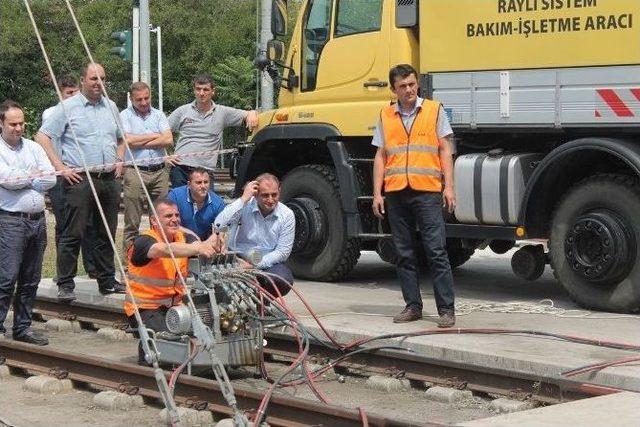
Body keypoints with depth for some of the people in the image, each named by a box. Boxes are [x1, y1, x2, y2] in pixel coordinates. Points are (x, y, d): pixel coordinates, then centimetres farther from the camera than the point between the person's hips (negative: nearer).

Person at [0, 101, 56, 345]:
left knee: (31, 280, 9)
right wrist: (34, 176, -1)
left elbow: (51, 179, 4)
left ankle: (23, 327, 17)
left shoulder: (34, 148, 14)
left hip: (37, 220, 6)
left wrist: (21, 180, -6)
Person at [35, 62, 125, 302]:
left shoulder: (110, 107, 15)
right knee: (73, 234, -6)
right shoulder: (68, 107, -3)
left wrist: (119, 163, 14)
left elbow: (120, 139, 30)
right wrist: (61, 167, -10)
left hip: (109, 179, 6)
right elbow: (42, 137, -5)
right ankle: (65, 285, -1)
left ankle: (107, 281, 19)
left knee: (106, 233, 10)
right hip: (80, 180, -6)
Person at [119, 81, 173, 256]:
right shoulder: (125, 115, 4)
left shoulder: (158, 115, 13)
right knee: (132, 222, -2)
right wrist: (155, 136, 0)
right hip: (135, 172, -3)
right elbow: (128, 140, -11)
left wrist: (141, 143, -6)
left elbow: (168, 139, -1)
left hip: (160, 171, 3)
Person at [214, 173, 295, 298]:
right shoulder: (244, 207, -7)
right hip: (238, 259, -1)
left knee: (283, 280, -30)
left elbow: (283, 251, -6)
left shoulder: (287, 215, -3)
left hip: (268, 263, 1)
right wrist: (243, 199, -23)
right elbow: (219, 225, -24)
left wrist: (255, 264, -19)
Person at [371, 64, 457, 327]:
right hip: (396, 194, 3)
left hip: (427, 190, -3)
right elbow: (380, 156, 13)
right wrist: (377, 193, 6)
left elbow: (445, 150, 5)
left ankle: (446, 309, -5)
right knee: (404, 254, 7)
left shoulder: (434, 110, 7)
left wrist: (449, 187, -4)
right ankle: (413, 306, 15)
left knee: (436, 251, -7)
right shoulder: (386, 116, 13)